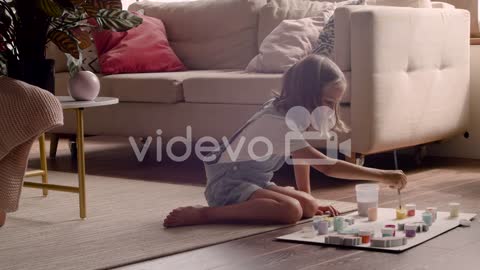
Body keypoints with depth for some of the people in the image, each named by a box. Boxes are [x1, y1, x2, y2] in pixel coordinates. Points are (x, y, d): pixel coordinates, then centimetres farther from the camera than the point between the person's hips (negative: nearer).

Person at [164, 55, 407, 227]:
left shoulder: (292, 111, 2)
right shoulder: (280, 123, -26)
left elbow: (302, 159, 11)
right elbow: (327, 166, -30)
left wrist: (309, 201, 6)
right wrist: (382, 176, -30)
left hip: (255, 180, 9)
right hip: (228, 181, -9)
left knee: (309, 207, -5)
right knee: (291, 210, -30)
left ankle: (236, 206, 4)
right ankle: (203, 214, -24)